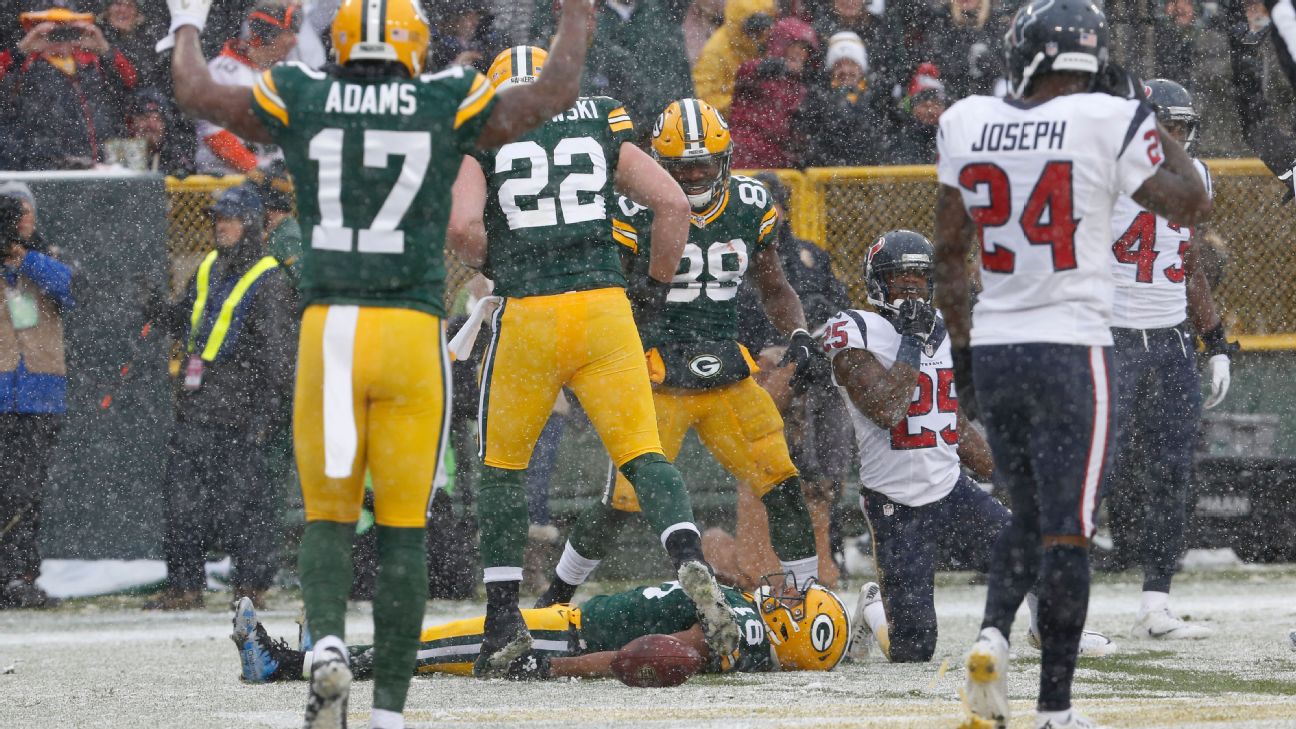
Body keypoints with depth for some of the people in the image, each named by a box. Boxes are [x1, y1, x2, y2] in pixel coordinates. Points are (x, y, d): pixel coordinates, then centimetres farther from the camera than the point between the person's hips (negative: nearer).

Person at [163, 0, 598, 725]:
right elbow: (556, 95, 8)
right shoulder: (447, 106, 0)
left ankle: (329, 644, -16)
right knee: (403, 529, 7)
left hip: (328, 331, 1)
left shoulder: (301, 102, 4)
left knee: (328, 517, 13)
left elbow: (196, 91, 16)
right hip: (414, 334, -1)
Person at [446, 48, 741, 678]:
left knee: (502, 462, 14)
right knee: (642, 452, 2)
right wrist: (657, 283, 19)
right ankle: (691, 562, -25)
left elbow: (462, 226, -8)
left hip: (525, 315, -1)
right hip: (605, 312, 1)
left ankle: (504, 619, 12)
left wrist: (495, 268, 12)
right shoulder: (603, 127, 14)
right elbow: (674, 205, 6)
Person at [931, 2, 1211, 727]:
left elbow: (949, 251, 9)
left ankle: (993, 634, -4)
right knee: (1067, 529, 0)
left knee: (1030, 514, 20)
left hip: (993, 349, 4)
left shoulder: (967, 122, 3)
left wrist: (961, 346, 19)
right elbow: (1193, 204, -3)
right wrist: (1147, 115, 6)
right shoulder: (1107, 122, -10)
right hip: (1071, 351, -4)